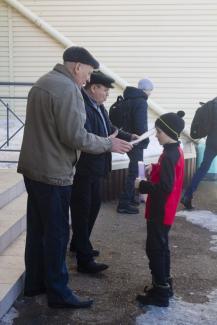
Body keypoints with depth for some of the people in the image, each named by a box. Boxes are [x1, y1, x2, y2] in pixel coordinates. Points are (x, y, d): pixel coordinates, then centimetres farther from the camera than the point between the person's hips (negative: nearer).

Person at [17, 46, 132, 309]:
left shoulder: (42, 82, 14)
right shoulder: (67, 88, -17)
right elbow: (75, 136, -21)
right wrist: (109, 144, -9)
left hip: (33, 169, 10)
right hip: (54, 173, -9)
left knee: (36, 229, 16)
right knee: (57, 233, 1)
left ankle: (34, 283, 28)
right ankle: (58, 293, 13)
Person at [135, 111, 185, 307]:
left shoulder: (169, 156, -24)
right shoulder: (176, 150, 7)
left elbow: (165, 187, -28)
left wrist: (142, 185, -17)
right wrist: (154, 169, 5)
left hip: (160, 211, -10)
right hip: (165, 210, 10)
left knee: (155, 249, 0)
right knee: (161, 247, 19)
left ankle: (160, 293, 9)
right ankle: (164, 285, 30)